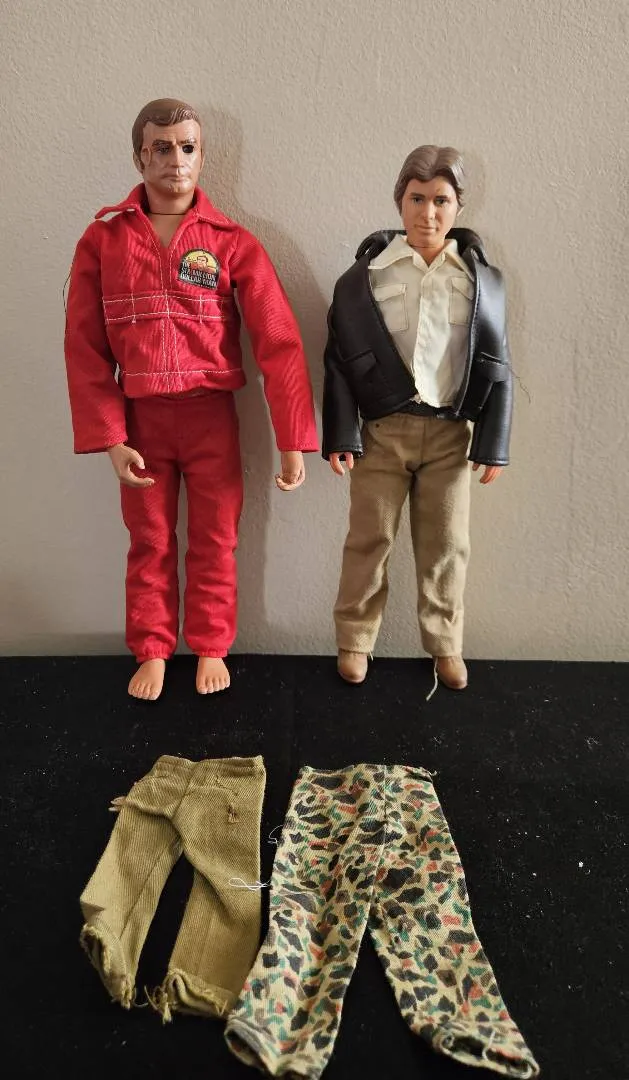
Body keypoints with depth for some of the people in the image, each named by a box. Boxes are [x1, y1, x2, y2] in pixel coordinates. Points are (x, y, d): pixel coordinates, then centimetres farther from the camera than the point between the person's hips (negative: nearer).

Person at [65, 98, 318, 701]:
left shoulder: (233, 243, -2)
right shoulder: (102, 240, 1)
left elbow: (278, 341, -7)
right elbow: (86, 348, -2)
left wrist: (293, 441, -12)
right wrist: (109, 437, -10)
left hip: (212, 414, 0)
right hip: (139, 417, 1)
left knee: (214, 541, 9)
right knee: (149, 543, 10)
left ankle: (211, 649, 28)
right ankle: (152, 653, 27)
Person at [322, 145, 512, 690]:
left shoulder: (483, 279, 4)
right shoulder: (365, 275, 0)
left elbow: (496, 366, 5)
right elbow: (340, 360, 0)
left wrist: (494, 444, -1)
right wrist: (341, 435, -7)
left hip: (451, 431, 1)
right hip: (382, 429, -1)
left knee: (446, 544, 9)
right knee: (369, 540, 6)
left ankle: (446, 644, 26)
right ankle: (355, 640, 23)